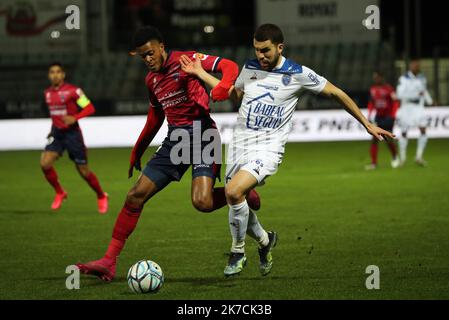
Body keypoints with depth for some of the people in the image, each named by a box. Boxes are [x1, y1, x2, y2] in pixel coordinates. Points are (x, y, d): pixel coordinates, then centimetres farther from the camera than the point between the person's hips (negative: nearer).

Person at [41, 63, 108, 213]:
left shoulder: (73, 91, -12)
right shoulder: (48, 93, 7)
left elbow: (90, 108, -13)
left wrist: (74, 118, -26)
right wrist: (53, 128, 16)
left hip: (72, 133, -5)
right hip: (57, 133, 5)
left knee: (83, 171, 2)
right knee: (45, 163, -17)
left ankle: (101, 197, 27)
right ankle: (60, 193, 5)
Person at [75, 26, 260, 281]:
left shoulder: (187, 60, -5)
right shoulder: (152, 79, 17)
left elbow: (229, 66, -11)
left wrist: (224, 86, -33)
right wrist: (138, 151, 31)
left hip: (201, 134, -7)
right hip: (175, 139, 7)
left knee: (202, 202, -25)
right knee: (136, 195, -2)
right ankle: (109, 262, 1)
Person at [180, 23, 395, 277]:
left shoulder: (298, 74, -7)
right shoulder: (250, 68, 7)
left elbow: (336, 93, 3)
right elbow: (234, 93, 28)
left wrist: (368, 125, 5)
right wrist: (201, 74, 23)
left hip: (267, 149, -5)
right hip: (239, 144, 6)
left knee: (233, 191, -27)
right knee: (239, 205, 4)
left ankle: (238, 253, -7)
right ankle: (265, 240, 35)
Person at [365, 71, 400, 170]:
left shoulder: (388, 88, -11)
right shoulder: (372, 89, 6)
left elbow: (395, 102, -10)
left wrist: (392, 116, -17)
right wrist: (369, 115, 10)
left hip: (387, 117, -5)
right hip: (378, 116, 5)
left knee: (388, 140, -2)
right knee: (374, 139, -5)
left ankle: (395, 157, 26)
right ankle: (374, 163, -4)